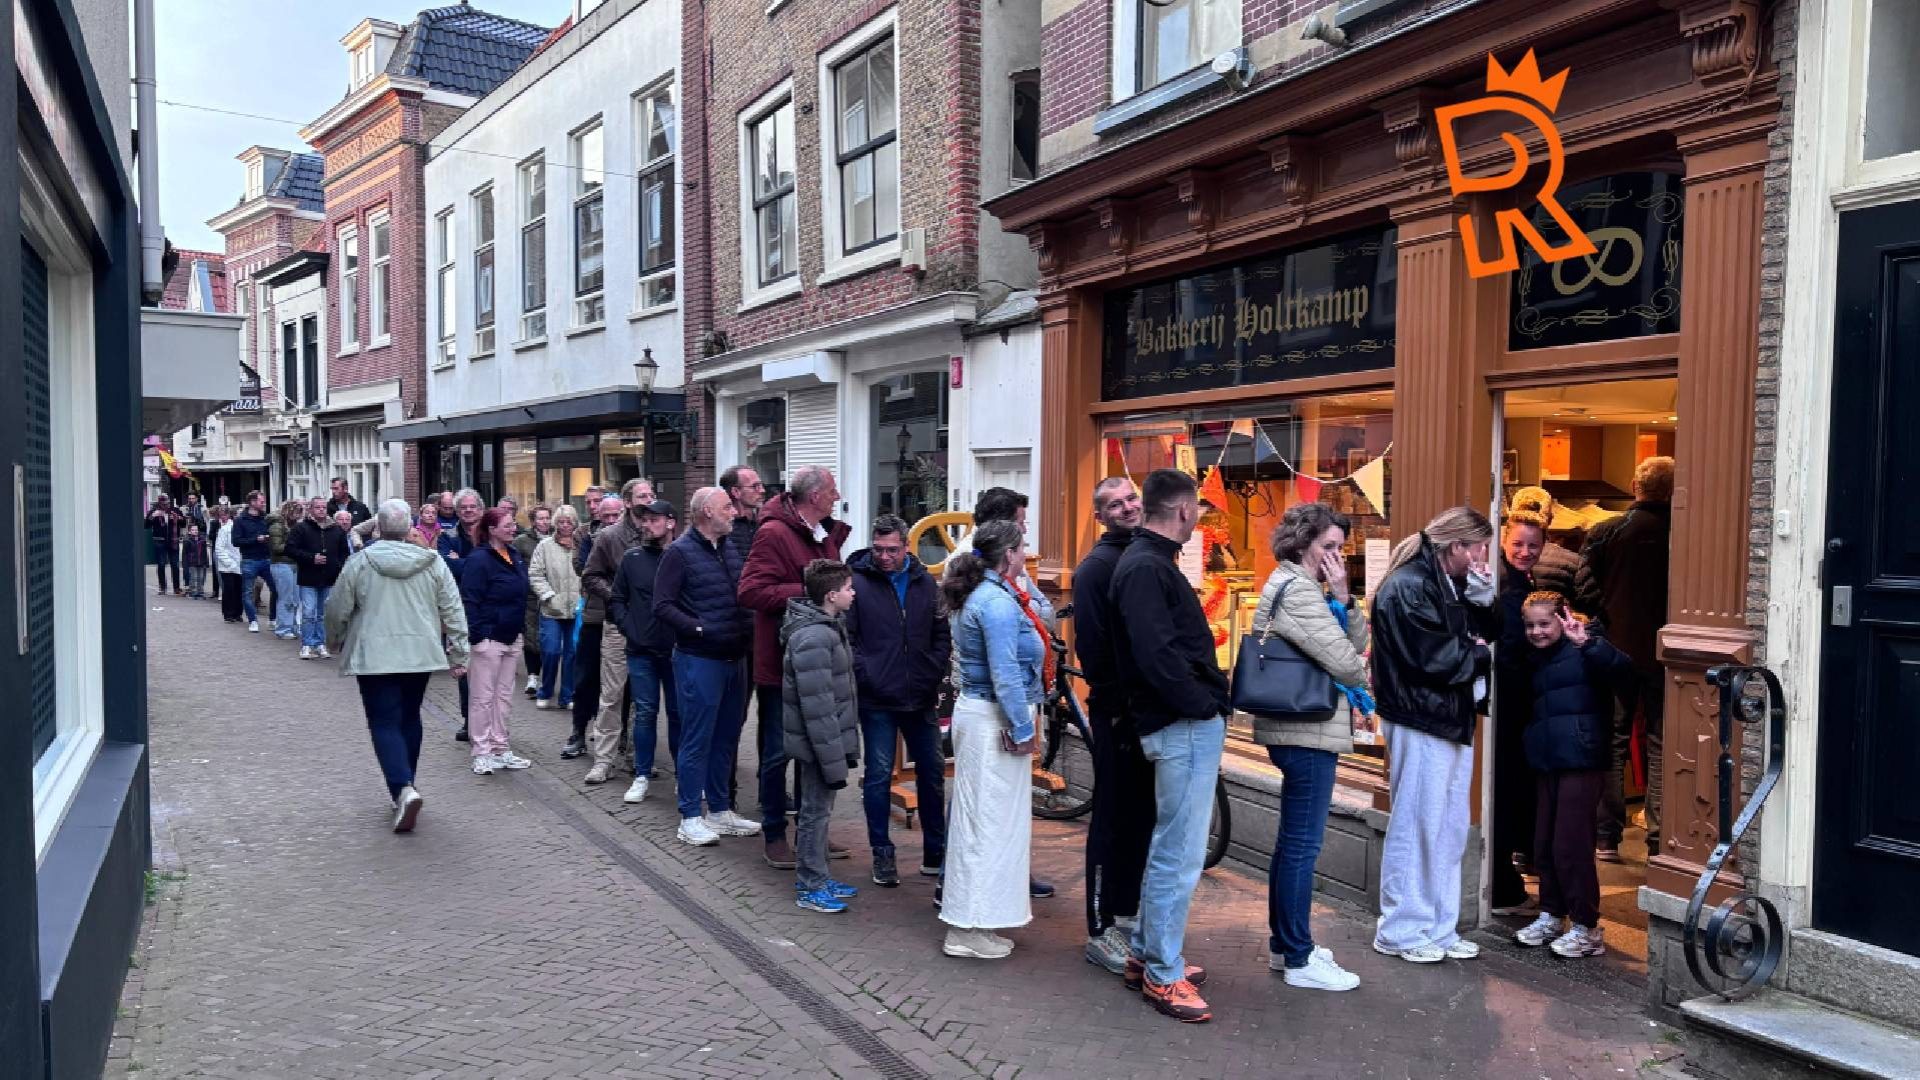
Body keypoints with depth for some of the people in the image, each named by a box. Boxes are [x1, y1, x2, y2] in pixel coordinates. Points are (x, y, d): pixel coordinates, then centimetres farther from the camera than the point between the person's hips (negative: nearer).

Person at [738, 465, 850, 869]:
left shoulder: (827, 535, 13)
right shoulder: (773, 534, -14)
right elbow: (750, 591, -23)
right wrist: (805, 592, -24)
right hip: (781, 664, -8)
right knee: (779, 751, 3)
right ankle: (774, 836, 16)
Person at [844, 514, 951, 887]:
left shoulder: (925, 583, 6)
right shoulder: (857, 581, -6)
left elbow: (942, 634, 12)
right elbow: (845, 637, -6)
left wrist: (933, 674, 2)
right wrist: (865, 676, -12)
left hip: (921, 698, 4)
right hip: (877, 699, -4)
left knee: (932, 772, 10)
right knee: (879, 775, 4)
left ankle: (935, 852, 23)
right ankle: (882, 853, 17)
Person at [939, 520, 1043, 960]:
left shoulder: (980, 595, 12)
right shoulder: (998, 603, -20)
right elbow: (1005, 675, -23)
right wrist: (1023, 730, -16)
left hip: (975, 711, 10)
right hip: (993, 721, -10)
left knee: (981, 819, 19)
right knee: (991, 821, -3)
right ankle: (968, 930, 5)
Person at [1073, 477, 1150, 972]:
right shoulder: (1096, 567, -10)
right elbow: (1091, 646, -17)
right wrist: (1116, 705, -18)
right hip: (1117, 713, -8)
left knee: (1143, 816, 15)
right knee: (1113, 819, -1)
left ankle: (1126, 912, 29)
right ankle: (1100, 932, 8)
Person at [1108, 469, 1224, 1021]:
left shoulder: (1149, 561, 16)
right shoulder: (1146, 568, -17)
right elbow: (1158, 654, -26)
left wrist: (1211, 698, 9)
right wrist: (1203, 705, -15)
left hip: (1187, 724, 11)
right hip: (1185, 727, -11)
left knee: (1169, 846, 19)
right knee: (1180, 854, -2)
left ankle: (1147, 954, 31)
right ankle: (1162, 975, 10)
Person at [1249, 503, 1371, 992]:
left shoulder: (1303, 586, 17)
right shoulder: (1295, 590, -15)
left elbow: (1356, 642, 13)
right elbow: (1343, 660, -19)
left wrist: (1342, 596, -3)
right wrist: (1359, 677, 3)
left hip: (1300, 731, 11)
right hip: (1309, 732, -11)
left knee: (1292, 840, 17)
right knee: (1302, 845, -5)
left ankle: (1283, 943, 27)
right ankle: (1299, 961, 3)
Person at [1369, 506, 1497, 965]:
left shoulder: (1451, 586, 15)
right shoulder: (1407, 588, -16)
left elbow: (1479, 635, 16)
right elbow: (1433, 657, -21)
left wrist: (1485, 598, 0)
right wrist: (1478, 654, -5)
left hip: (1452, 720, 10)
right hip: (1420, 724, -10)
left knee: (1450, 830, 14)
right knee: (1416, 827, -2)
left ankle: (1438, 929, 24)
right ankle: (1399, 932, 10)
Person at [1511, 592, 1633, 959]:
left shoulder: (1582, 648, -5)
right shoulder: (1536, 660, 18)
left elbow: (1623, 673, -24)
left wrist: (1587, 644, -34)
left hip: (1582, 761, -8)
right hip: (1548, 762, 8)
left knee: (1571, 844, -6)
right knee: (1544, 844, 11)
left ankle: (1586, 928, 6)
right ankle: (1551, 915, 25)